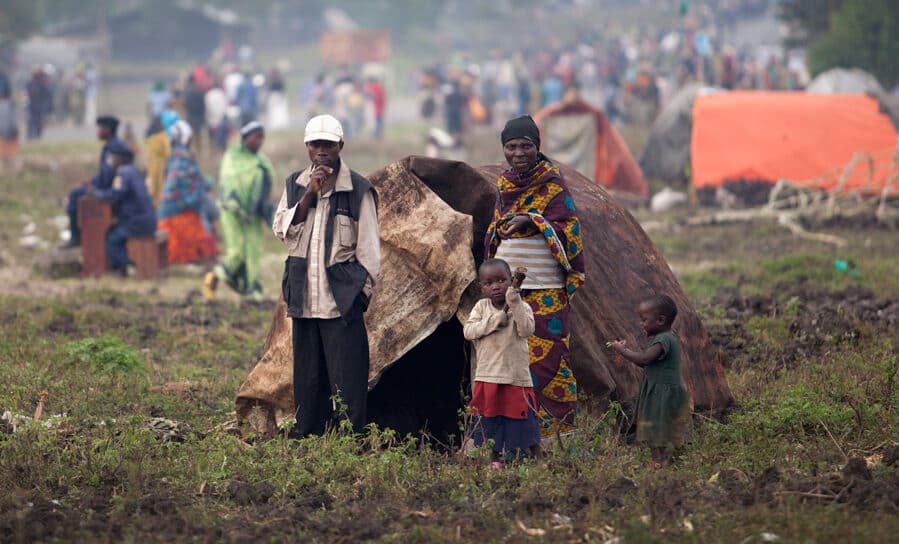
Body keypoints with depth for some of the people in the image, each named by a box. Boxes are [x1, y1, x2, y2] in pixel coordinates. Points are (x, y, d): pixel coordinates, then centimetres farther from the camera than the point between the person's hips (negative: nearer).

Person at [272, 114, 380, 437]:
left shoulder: (358, 190, -2)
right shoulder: (295, 185, 10)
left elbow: (368, 245, 0)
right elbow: (282, 230, 0)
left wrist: (364, 288, -6)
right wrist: (309, 195, -9)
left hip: (342, 298, -4)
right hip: (304, 298, 4)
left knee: (347, 378, -6)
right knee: (307, 378, 9)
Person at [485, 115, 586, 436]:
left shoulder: (552, 184, -4)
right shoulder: (503, 184, 14)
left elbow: (567, 230, -11)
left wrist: (531, 220, -22)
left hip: (544, 289, -6)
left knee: (545, 359, -9)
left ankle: (558, 431, -3)